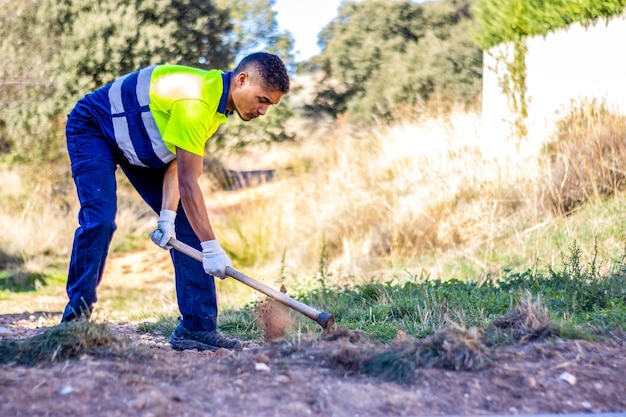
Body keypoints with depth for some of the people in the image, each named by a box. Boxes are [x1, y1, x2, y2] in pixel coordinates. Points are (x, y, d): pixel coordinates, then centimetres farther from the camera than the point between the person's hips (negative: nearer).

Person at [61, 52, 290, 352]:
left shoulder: (218, 98, -6)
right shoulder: (195, 101, -35)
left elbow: (177, 163, -9)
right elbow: (188, 183, -35)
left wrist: (167, 216, -19)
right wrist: (211, 247, -34)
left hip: (140, 144, 9)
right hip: (91, 129, -9)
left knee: (187, 222, -2)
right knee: (99, 219, -25)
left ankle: (197, 326, -3)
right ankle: (75, 319, -11)